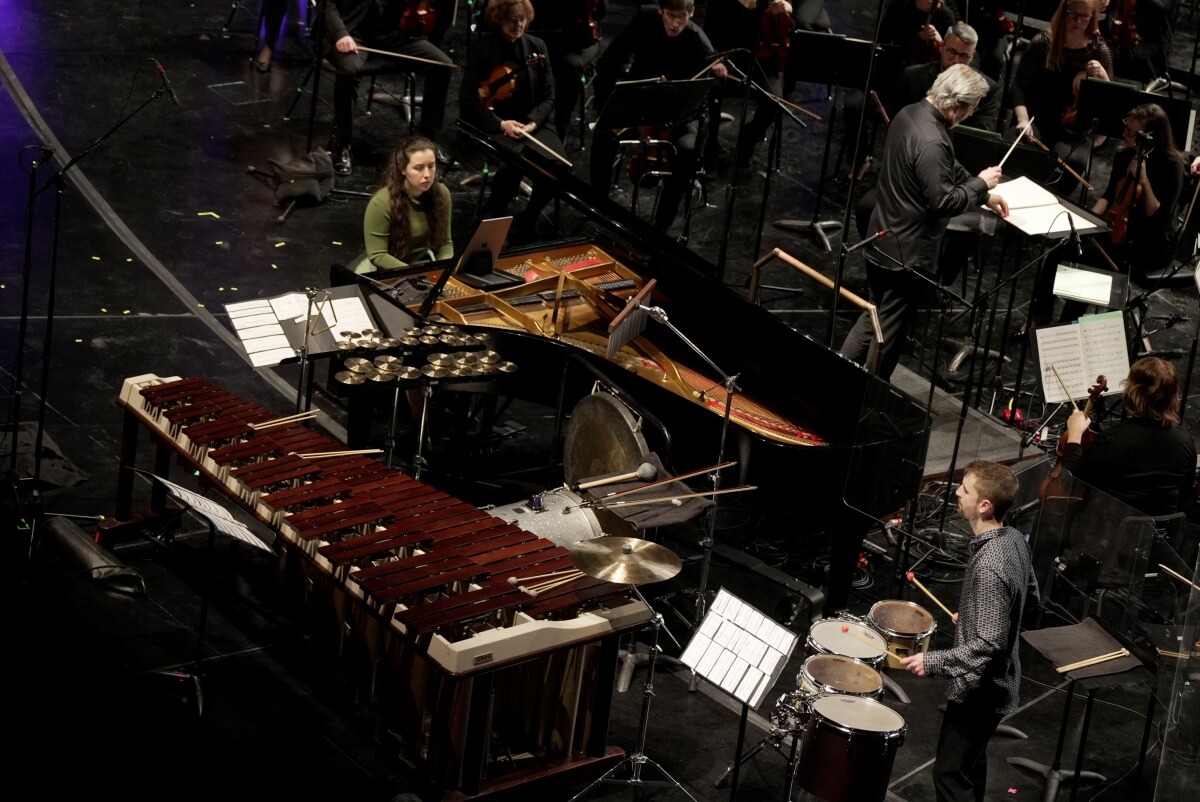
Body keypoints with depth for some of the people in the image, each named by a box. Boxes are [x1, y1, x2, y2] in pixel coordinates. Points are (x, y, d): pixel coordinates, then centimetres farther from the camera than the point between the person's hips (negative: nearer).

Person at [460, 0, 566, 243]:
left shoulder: (537, 46, 8)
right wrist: (500, 124, -19)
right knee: (512, 166, -35)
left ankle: (527, 221, -1)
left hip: (531, 124, 4)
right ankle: (494, 217, -3)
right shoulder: (482, 47, -4)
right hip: (493, 125, -4)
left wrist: (532, 123, -12)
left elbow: (548, 98, 8)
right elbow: (468, 101, -6)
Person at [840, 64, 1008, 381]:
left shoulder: (911, 114, 3)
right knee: (890, 329, 6)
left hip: (883, 240, 10)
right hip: (908, 252, -10)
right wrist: (981, 184, -11)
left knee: (875, 316, 22)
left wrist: (984, 196, 13)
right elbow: (944, 202, -25)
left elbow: (947, 170, 15)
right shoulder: (931, 142, -29)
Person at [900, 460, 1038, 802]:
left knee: (950, 772, 1)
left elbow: (989, 644, -31)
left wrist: (933, 662, -25)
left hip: (980, 689, -10)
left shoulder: (989, 567, -32)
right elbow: (1030, 595, 14)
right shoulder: (1014, 538, -3)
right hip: (994, 682, 10)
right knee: (971, 760, 26)